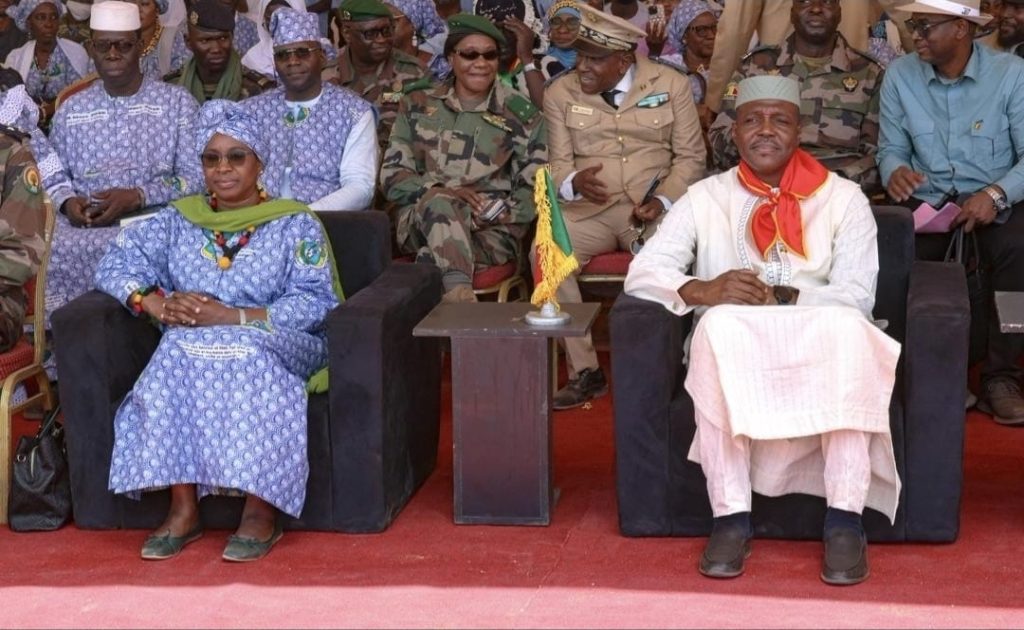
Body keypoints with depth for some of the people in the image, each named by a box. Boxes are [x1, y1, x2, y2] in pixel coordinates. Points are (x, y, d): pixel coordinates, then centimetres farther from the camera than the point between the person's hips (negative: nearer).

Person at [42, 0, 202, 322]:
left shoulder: (177, 102, 6)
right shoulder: (71, 110, 16)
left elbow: (195, 175, 0)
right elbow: (52, 171, 18)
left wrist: (138, 197, -13)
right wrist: (67, 201, -6)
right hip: (85, 224, 2)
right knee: (65, 251, -30)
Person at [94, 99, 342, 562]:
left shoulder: (295, 224, 8)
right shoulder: (178, 221, 19)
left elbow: (315, 303, -6)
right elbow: (115, 265, 7)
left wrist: (233, 317, -19)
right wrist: (158, 304, -14)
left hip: (278, 344, -2)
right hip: (192, 342, 3)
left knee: (247, 358, -37)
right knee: (180, 352, -33)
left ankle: (261, 510, -36)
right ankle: (182, 509, -32)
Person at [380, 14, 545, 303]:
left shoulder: (522, 115, 9)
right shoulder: (418, 104, 12)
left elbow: (535, 187, 7)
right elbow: (392, 175, 7)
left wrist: (504, 211, -14)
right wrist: (441, 192, -12)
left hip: (492, 229, 0)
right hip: (420, 218, 0)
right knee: (438, 202, -38)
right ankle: (458, 288, -54)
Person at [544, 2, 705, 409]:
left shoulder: (671, 85, 4)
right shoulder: (560, 92, 6)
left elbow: (690, 156, 6)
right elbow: (558, 164, 6)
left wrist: (663, 201, -12)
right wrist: (574, 183, -19)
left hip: (652, 210, -1)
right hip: (588, 209, 1)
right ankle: (584, 371, -18)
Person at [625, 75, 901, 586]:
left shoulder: (843, 198, 11)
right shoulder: (706, 198, 13)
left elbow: (856, 296, -3)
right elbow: (642, 273, 0)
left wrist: (776, 297, -18)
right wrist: (701, 289, -21)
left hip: (821, 351, 0)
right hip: (733, 353, 0)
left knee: (845, 325, -34)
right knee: (719, 323, -34)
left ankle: (845, 521, -33)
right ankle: (731, 519, -33)